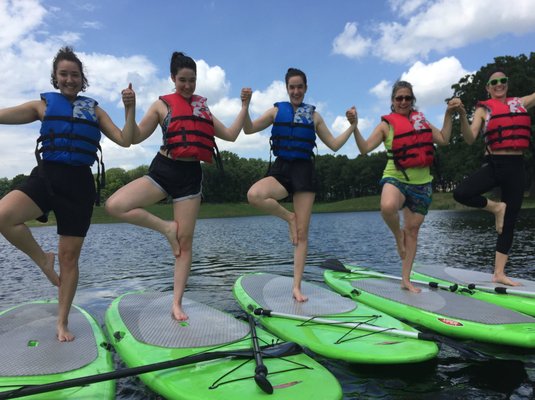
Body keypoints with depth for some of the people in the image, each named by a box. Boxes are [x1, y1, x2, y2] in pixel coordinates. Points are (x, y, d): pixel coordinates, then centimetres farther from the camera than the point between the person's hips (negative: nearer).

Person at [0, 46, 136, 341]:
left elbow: (125, 140, 7)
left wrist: (129, 108, -5)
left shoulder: (94, 110, 15)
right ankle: (43, 259, 0)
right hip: (46, 176, 0)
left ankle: (62, 324, 18)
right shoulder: (43, 104, 13)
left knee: (69, 257, 3)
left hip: (79, 183, 0)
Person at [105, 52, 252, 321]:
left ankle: (177, 304, 10)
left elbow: (231, 135, 13)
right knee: (114, 205, -24)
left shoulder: (202, 107, 15)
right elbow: (136, 137, 0)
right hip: (163, 169, -1)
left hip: (190, 175, 1)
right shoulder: (162, 104, 5)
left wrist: (244, 105, 10)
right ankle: (167, 228, -4)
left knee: (185, 241, 0)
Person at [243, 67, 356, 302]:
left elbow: (334, 145, 13)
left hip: (304, 171, 0)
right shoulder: (277, 111, 11)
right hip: (280, 169, 0)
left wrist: (352, 126, 3)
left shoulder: (313, 115, 12)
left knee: (302, 233, -2)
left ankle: (297, 287, 9)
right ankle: (289, 217, -5)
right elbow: (249, 129, 3)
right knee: (253, 195, -34)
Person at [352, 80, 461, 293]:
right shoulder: (386, 125, 1)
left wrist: (449, 114, 9)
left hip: (421, 183, 4)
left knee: (413, 229, 6)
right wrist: (355, 127, -22)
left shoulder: (421, 121, 14)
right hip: (395, 178, -4)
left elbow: (443, 140, 13)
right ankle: (397, 235, -3)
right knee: (387, 207, -38)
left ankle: (406, 279, 17)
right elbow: (365, 148, -10)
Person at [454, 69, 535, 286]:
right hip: (493, 165, -2)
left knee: (509, 223, 4)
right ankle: (496, 207, 0)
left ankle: (499, 273, 12)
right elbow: (470, 139, -10)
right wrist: (462, 116, -23)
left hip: (516, 167, 3)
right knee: (460, 193, -30)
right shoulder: (483, 109, 3)